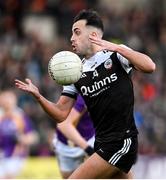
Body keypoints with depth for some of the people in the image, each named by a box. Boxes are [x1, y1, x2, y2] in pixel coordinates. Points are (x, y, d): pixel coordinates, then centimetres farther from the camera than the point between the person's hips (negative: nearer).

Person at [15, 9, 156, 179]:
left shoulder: (116, 55, -5)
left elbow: (149, 67, -21)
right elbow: (61, 113, 7)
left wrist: (117, 48, -26)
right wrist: (38, 96, -10)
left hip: (122, 141, -7)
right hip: (101, 144, 7)